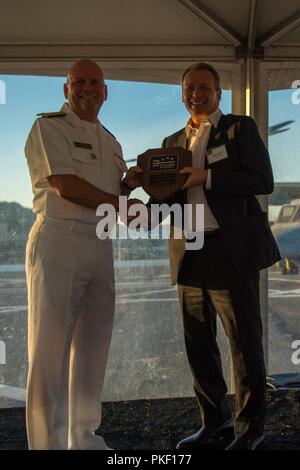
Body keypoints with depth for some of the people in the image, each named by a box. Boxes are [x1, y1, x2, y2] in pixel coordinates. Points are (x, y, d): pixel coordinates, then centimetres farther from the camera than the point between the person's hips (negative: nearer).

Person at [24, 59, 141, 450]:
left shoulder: (110, 141, 21)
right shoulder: (49, 127, -1)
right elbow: (65, 186, -13)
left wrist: (128, 182, 3)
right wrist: (121, 204, -5)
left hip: (101, 245, 7)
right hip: (59, 241, -7)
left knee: (93, 344, 10)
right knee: (51, 347, -4)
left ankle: (84, 437, 21)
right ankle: (47, 441, 4)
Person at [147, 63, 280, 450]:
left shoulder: (240, 128, 3)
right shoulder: (173, 142, 18)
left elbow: (263, 181, -9)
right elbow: (171, 196, 16)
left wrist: (206, 176, -17)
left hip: (230, 248, -5)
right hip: (189, 254, 6)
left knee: (244, 342, 2)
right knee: (198, 343, 12)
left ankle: (249, 429, 16)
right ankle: (214, 422, 27)